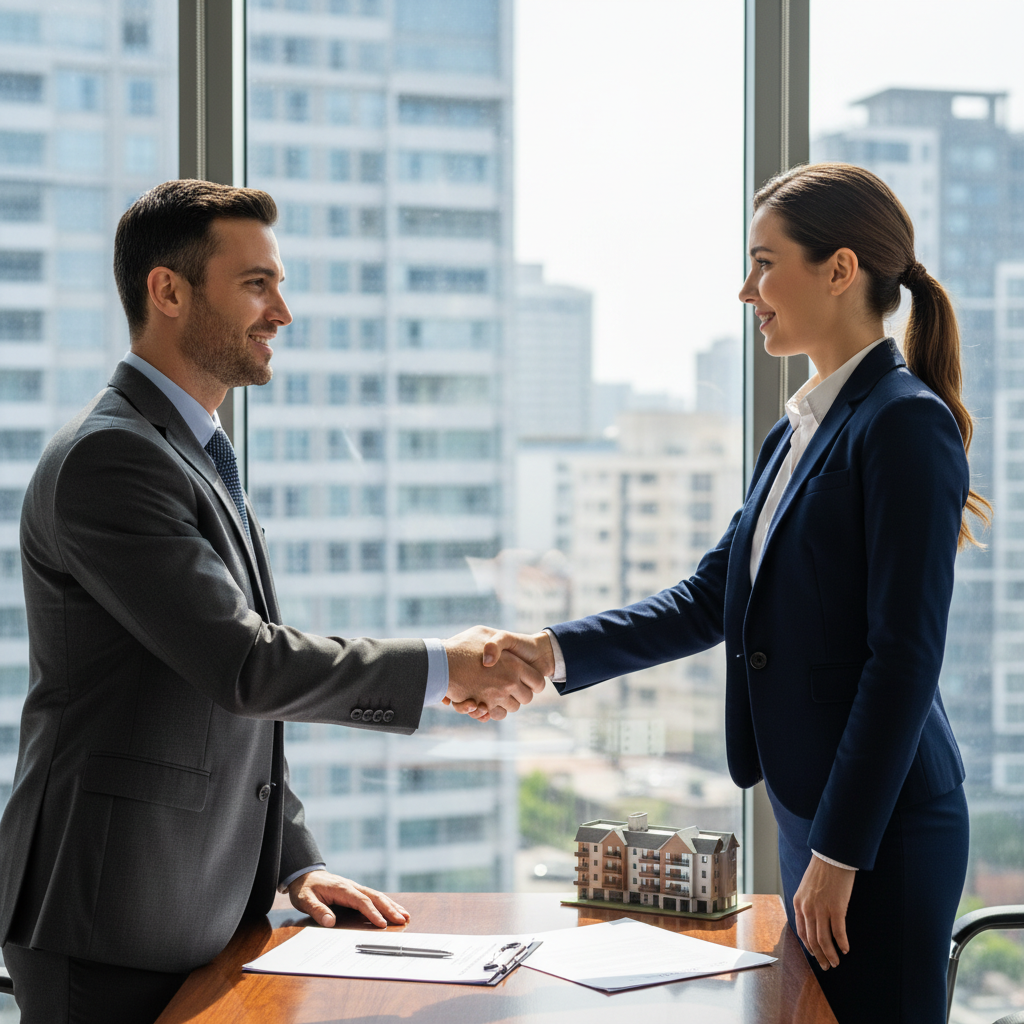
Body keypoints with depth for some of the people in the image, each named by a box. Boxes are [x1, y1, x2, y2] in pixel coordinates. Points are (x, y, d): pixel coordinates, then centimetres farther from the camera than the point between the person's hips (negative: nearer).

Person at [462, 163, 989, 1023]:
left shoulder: (907, 424, -14)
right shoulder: (798, 431, 14)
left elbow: (905, 658, -18)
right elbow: (711, 598, 14)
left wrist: (840, 852, -18)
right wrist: (553, 653, 4)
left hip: (883, 825, -9)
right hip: (811, 814, 9)